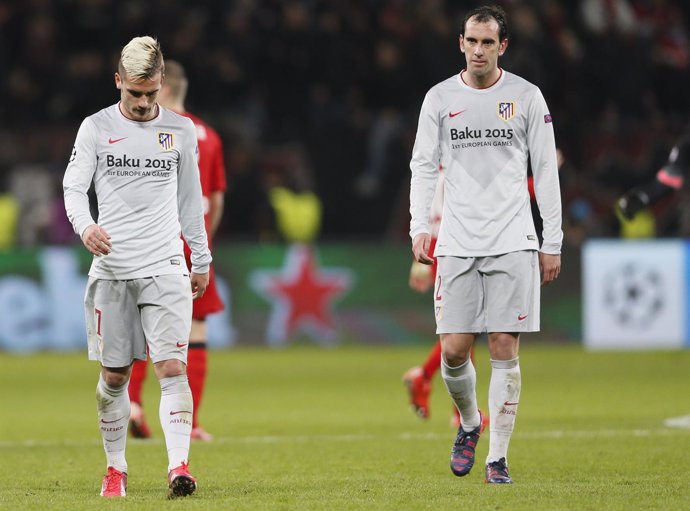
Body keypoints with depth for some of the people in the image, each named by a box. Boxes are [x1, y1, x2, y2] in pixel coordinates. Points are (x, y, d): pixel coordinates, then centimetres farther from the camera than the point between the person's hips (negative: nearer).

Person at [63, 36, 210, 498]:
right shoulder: (96, 128, 2)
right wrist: (85, 226, -22)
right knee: (114, 374, 6)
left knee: (172, 366, -14)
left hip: (165, 268, 0)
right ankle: (116, 468, 20)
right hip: (111, 269, 0)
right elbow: (74, 186, -1)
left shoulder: (181, 130, 7)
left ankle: (179, 466, -21)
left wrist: (201, 260, 17)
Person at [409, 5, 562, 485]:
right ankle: (469, 422, 25)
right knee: (454, 350, -4)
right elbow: (423, 166, 9)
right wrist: (420, 226, -5)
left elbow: (546, 170, 6)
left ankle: (498, 456, 2)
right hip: (457, 243, 1)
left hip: (513, 244, -1)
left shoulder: (526, 96, 3)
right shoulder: (439, 98, 6)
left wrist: (553, 242, 3)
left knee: (505, 349, -5)